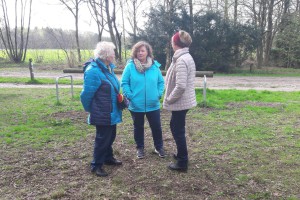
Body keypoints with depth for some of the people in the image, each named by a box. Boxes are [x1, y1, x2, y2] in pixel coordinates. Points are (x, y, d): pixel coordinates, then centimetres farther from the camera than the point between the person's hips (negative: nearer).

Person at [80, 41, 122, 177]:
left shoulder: (108, 68, 6)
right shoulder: (93, 71, -22)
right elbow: (86, 94, -17)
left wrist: (120, 99, 8)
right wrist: (90, 110, -5)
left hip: (111, 112, 9)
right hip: (102, 114, -9)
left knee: (110, 136, 20)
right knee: (102, 138, 2)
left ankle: (108, 158, 39)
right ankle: (96, 165, 18)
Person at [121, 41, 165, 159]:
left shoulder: (155, 66, -2)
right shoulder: (130, 66, -9)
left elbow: (161, 82, 5)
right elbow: (124, 83, -6)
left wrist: (159, 94, -5)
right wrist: (129, 96, -15)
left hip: (153, 104, 2)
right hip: (136, 105, -1)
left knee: (156, 127, 12)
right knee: (138, 127, 16)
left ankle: (159, 147, 33)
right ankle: (140, 148, 34)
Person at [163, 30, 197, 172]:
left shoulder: (181, 60, -22)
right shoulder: (186, 57, 10)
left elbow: (181, 86, -29)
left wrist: (169, 99, -15)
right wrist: (171, 98, 13)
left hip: (180, 102, -10)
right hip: (183, 101, 10)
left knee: (178, 130, 2)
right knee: (175, 126, 23)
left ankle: (182, 162, 16)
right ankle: (181, 154, 39)